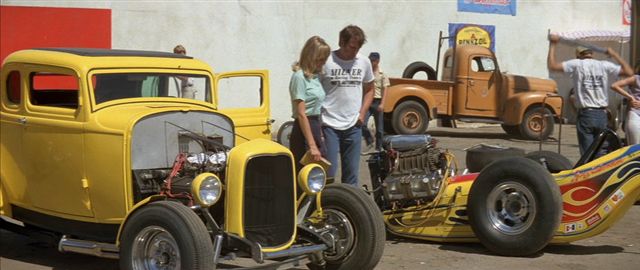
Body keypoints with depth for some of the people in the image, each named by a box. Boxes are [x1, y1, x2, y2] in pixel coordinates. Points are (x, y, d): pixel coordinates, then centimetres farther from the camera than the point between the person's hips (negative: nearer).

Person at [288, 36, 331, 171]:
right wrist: (312, 146, -21)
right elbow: (301, 114, -17)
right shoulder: (299, 77, -13)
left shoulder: (315, 76, 12)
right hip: (304, 130, -8)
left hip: (316, 129, 8)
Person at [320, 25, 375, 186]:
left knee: (351, 172, 11)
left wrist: (362, 113, 6)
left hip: (353, 126, 4)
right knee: (328, 171, -4)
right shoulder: (326, 62, -8)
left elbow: (369, 90, 19)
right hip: (329, 125, -4)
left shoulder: (364, 62, 6)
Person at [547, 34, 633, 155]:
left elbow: (552, 65, -9)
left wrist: (553, 44, 1)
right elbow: (629, 72, 8)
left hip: (586, 114, -3)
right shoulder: (604, 65, 4)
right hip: (602, 114, 3)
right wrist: (614, 55, 17)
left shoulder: (577, 64, -3)